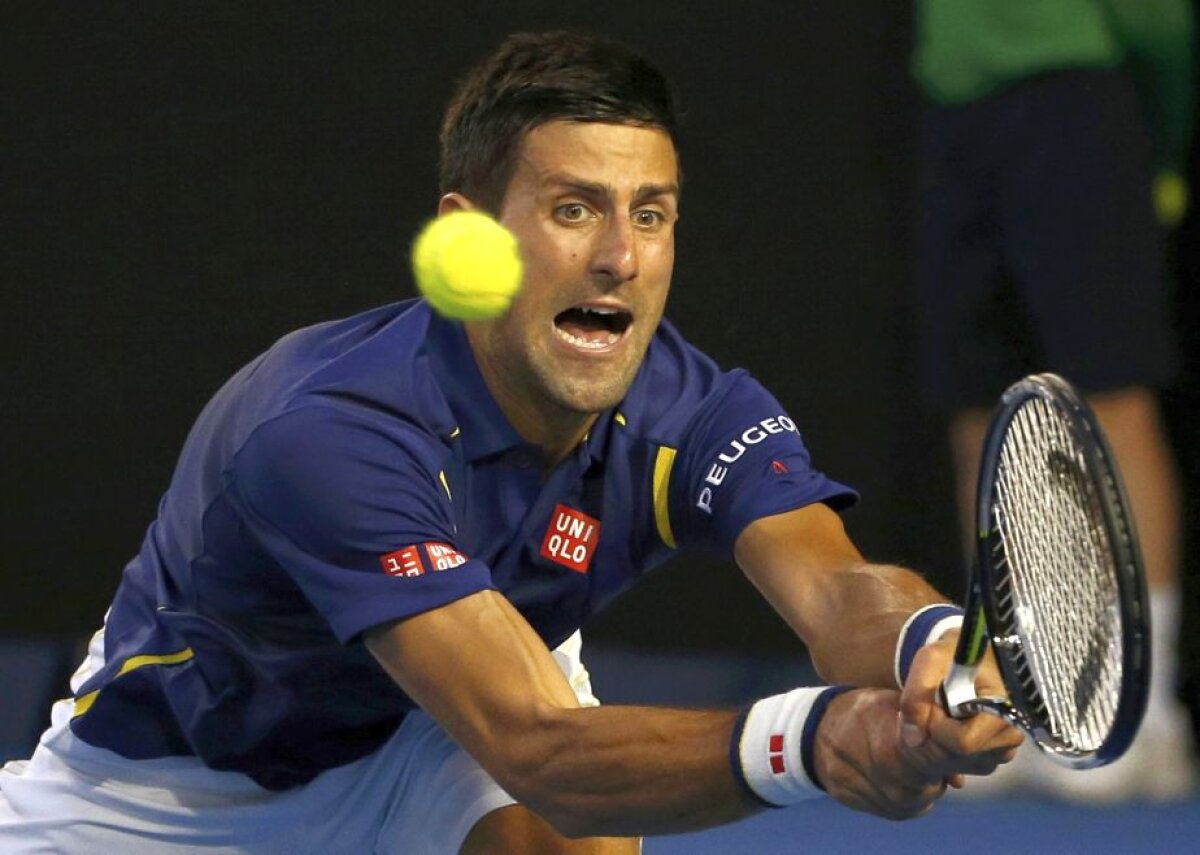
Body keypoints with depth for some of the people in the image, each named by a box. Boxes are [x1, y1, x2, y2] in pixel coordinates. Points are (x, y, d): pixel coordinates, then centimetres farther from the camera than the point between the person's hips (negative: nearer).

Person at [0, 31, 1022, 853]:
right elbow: (535, 748, -48)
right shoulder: (326, 429, -40)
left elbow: (835, 586, -43)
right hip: (184, 772, -2)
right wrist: (810, 737, -65)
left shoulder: (694, 412, -24)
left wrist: (931, 645, -69)